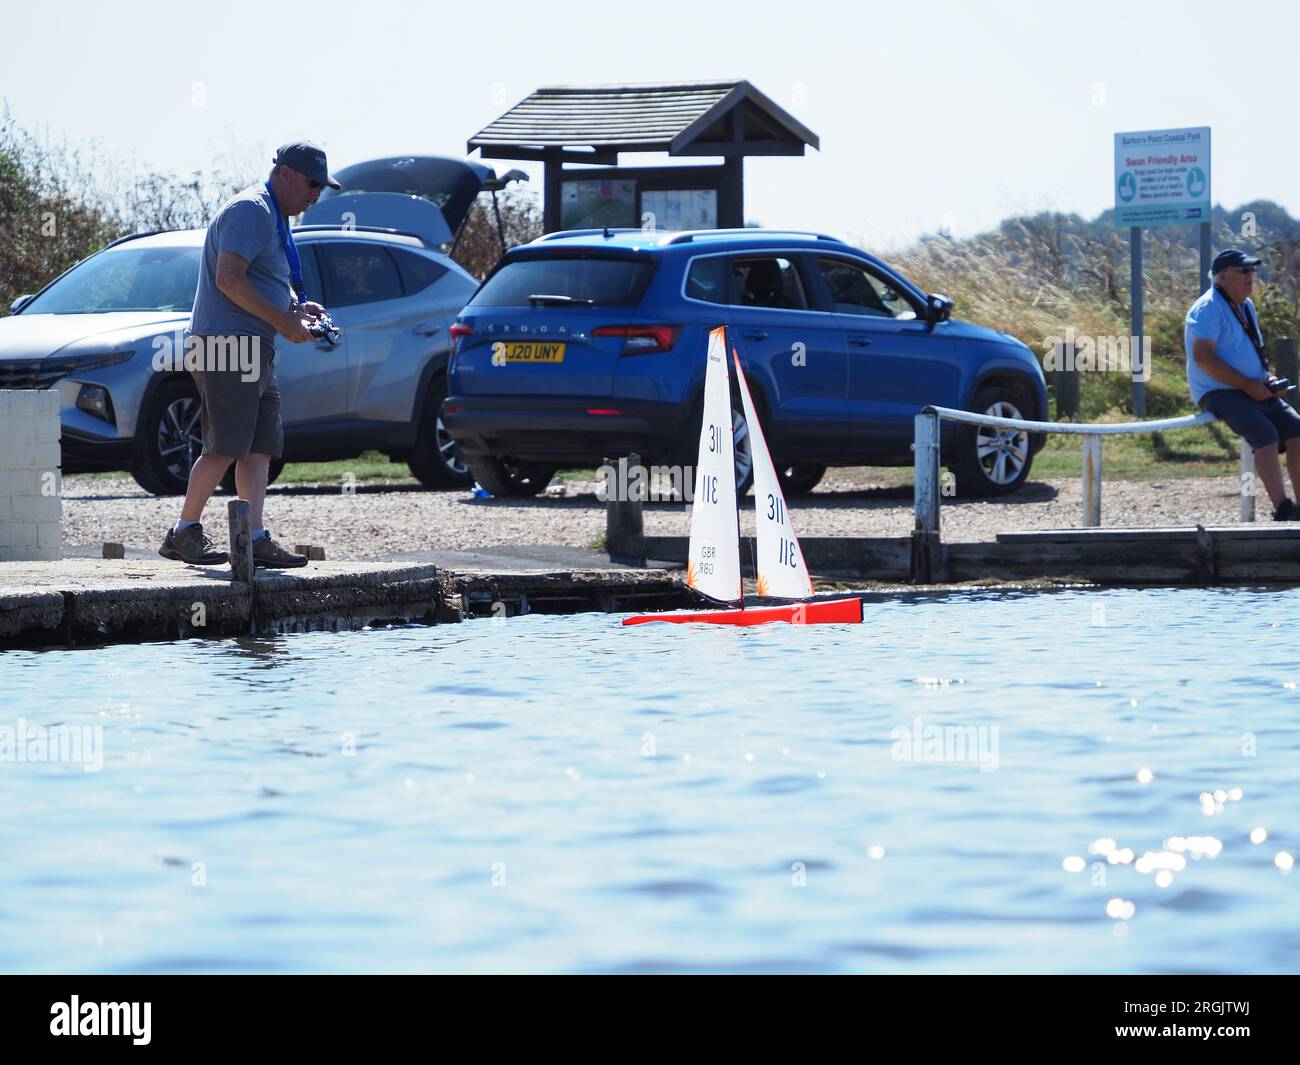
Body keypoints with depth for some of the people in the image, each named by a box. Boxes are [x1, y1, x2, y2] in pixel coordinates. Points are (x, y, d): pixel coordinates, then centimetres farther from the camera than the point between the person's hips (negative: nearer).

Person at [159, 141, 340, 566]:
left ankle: (256, 538, 2)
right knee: (226, 447, -11)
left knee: (260, 447, 4)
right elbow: (228, 280, -21)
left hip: (254, 353, 11)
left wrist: (296, 307, 14)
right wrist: (282, 318, -18)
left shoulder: (274, 217, 22)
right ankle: (183, 533, -5)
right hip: (226, 343, -11)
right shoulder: (250, 210, -12)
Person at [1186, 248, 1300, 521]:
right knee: (1265, 433, -30)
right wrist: (1247, 385, -21)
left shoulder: (1246, 306, 17)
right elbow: (1203, 357, -22)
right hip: (1218, 393, -9)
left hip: (1253, 392, 9)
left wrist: (1267, 379, 6)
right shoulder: (1208, 309, -12)